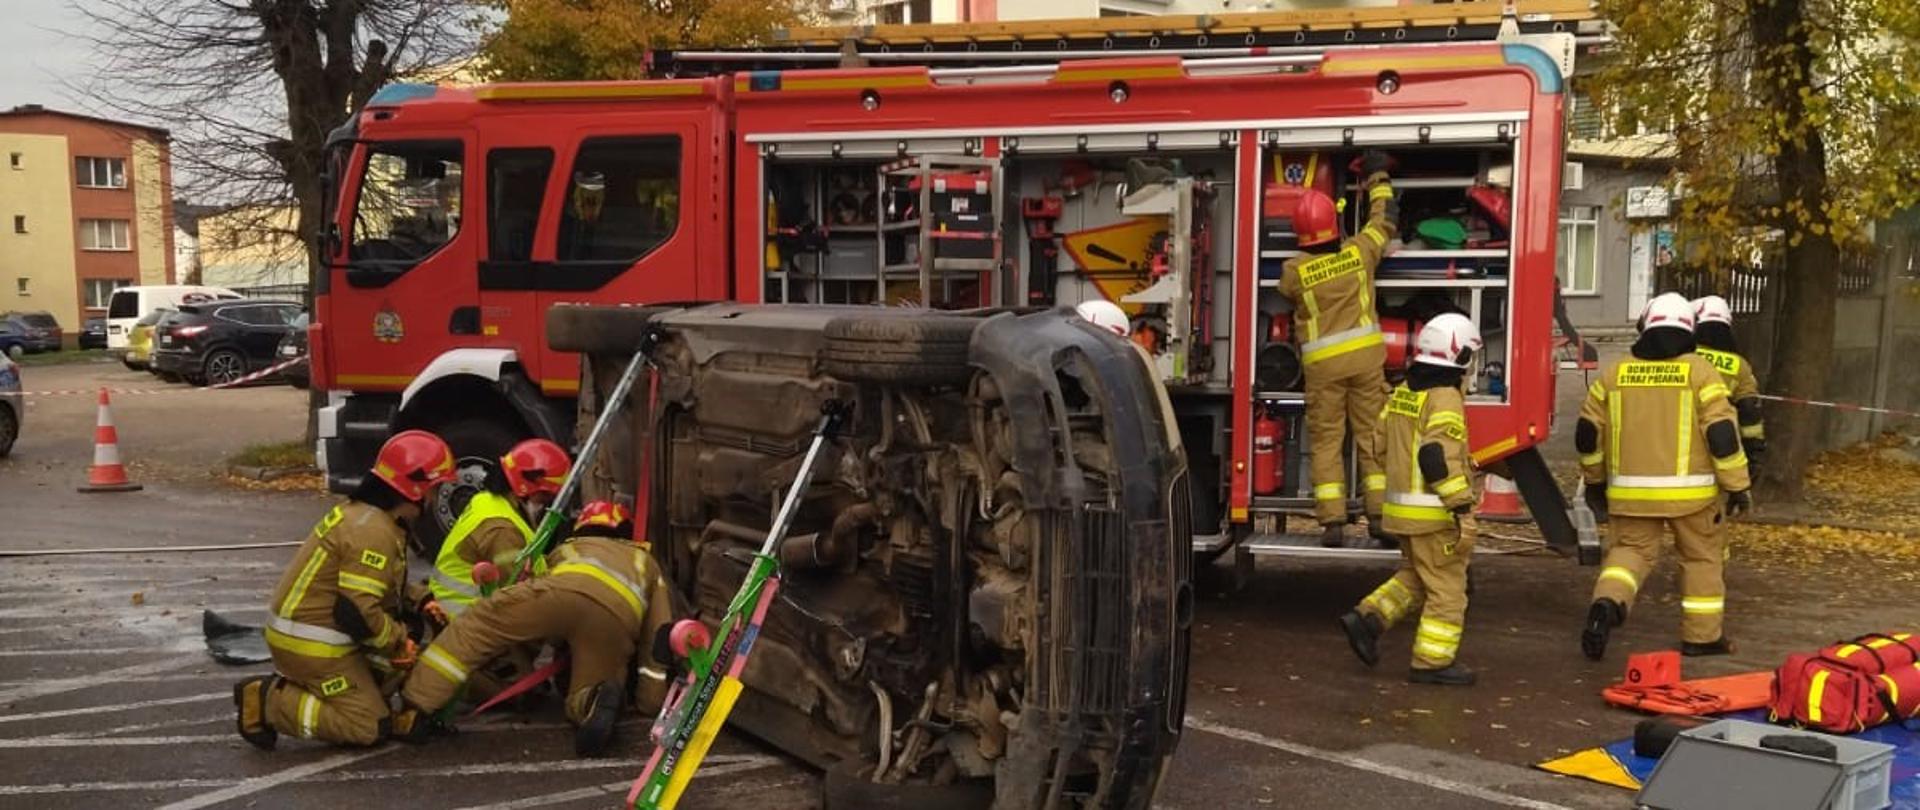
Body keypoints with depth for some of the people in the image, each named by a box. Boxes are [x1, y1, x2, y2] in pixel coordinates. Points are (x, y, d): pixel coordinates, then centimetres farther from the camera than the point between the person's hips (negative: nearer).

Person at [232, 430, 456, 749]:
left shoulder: (364, 513, 10)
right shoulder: (373, 532, -23)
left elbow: (374, 585, 21)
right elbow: (358, 612, -27)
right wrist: (399, 640, -11)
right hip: (310, 645, -10)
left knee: (377, 694, 18)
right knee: (370, 726, -9)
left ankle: (287, 686, 11)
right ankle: (266, 702, -8)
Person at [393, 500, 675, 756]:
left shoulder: (568, 548, 45)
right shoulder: (645, 561, 43)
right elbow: (659, 628, 32)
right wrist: (652, 697, 32)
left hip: (562, 590, 0)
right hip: (619, 616, 1)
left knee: (474, 626, 13)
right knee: (581, 701, 16)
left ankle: (413, 712, 1)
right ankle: (597, 701, -20)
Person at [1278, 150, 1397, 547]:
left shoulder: (1294, 270, -8)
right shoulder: (1359, 253, -4)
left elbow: (1285, 294, 15)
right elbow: (1384, 220, 13)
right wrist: (1377, 178, 27)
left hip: (1322, 364, -1)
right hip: (1366, 356, 1)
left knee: (1325, 440, 5)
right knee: (1372, 435, 7)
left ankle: (1331, 520, 1)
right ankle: (1380, 513, 6)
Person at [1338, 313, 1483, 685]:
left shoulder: (1402, 393, 10)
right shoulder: (1445, 398, -16)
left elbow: (1382, 448, 15)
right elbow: (1441, 459, -24)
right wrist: (1464, 511, -22)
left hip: (1403, 507, 9)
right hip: (1435, 512, -9)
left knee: (1413, 577, 22)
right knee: (1447, 589, 2)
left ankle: (1366, 618, 9)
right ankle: (1432, 662, 5)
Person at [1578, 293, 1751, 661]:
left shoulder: (1614, 372, 5)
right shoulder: (1700, 372, -4)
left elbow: (1587, 432, 8)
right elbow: (1722, 433, -9)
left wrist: (1594, 481, 21)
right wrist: (1737, 485, -2)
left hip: (1630, 491, 2)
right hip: (1690, 490, -2)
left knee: (1630, 550, 11)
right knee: (1701, 557, 15)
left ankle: (1608, 603, -17)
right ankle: (1702, 636, 22)